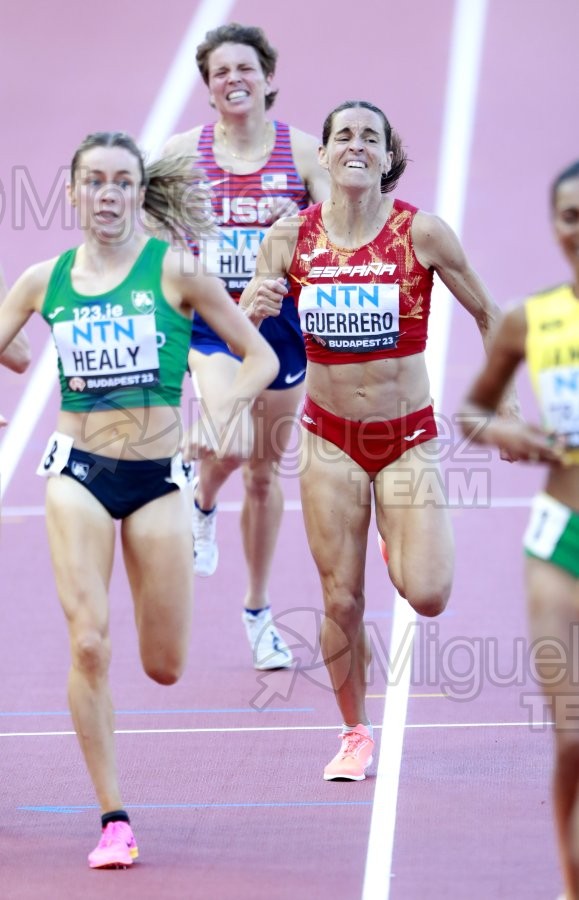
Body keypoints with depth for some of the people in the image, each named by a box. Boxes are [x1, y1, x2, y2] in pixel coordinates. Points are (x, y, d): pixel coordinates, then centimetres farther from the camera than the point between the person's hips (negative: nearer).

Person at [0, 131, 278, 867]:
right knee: (88, 645, -15)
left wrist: (221, 415, -17)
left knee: (164, 668, 5)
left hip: (158, 475, 0)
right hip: (77, 472, 1)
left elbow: (260, 356, 0)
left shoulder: (174, 270, -4)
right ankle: (112, 818, -4)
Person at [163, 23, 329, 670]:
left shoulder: (302, 151, -1)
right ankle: (203, 502, 9)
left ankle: (258, 611, 28)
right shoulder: (183, 152, 0)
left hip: (280, 319, 1)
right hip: (211, 320, -1)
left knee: (264, 472, 11)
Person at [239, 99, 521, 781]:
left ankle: (403, 542, 24)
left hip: (408, 436, -1)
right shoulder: (290, 238, -6)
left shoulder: (421, 233, -11)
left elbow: (486, 313, 2)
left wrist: (500, 398, 2)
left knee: (427, 595, -13)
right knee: (341, 600, 0)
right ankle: (355, 733, 22)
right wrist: (253, 308, -23)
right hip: (330, 438, 1)